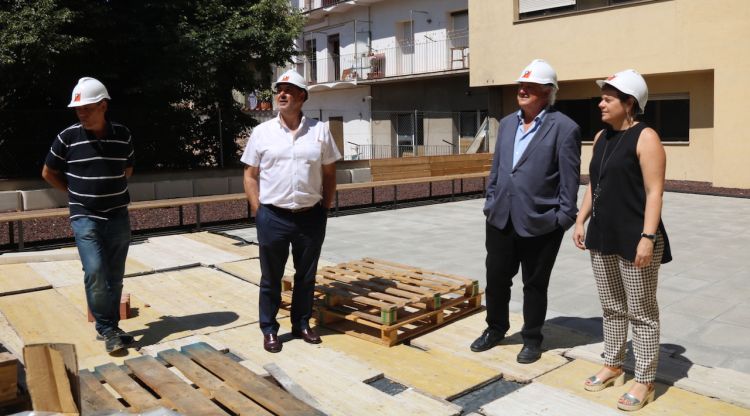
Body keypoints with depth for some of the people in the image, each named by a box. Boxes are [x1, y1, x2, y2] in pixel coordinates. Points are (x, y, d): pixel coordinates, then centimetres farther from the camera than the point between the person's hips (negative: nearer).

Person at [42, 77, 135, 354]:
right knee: (95, 273, -14)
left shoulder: (123, 135, -1)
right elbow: (49, 173, 8)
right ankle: (106, 328, 2)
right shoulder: (67, 137, -6)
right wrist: (76, 193, 5)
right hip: (85, 218, -2)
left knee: (114, 277, 8)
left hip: (119, 217, 2)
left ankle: (110, 327, 22)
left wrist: (112, 190, 8)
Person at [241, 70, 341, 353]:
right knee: (271, 278, 9)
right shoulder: (262, 132, 0)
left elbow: (329, 173, 7)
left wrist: (325, 208, 4)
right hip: (273, 217, -1)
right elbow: (251, 174, 3)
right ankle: (269, 330, 24)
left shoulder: (320, 131, 2)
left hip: (311, 217, 1)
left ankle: (302, 324, 31)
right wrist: (258, 211, -3)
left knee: (306, 276, 14)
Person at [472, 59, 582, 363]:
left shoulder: (564, 128, -8)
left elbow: (570, 178, -9)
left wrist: (564, 219, -11)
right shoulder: (507, 123, 11)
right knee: (496, 278, 15)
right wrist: (491, 202, 12)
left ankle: (532, 339, 28)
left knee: (534, 285, 9)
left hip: (540, 223, -5)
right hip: (501, 219, 5)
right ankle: (495, 329, 36)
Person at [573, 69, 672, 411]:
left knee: (641, 313, 4)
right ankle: (613, 367, 31)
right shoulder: (601, 137, 12)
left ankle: (644, 383, 16)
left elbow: (654, 192, -16)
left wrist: (648, 237, -22)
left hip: (634, 239, -7)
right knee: (612, 308, 17)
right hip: (603, 237, 7)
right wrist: (581, 220, 12)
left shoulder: (645, 138, -11)